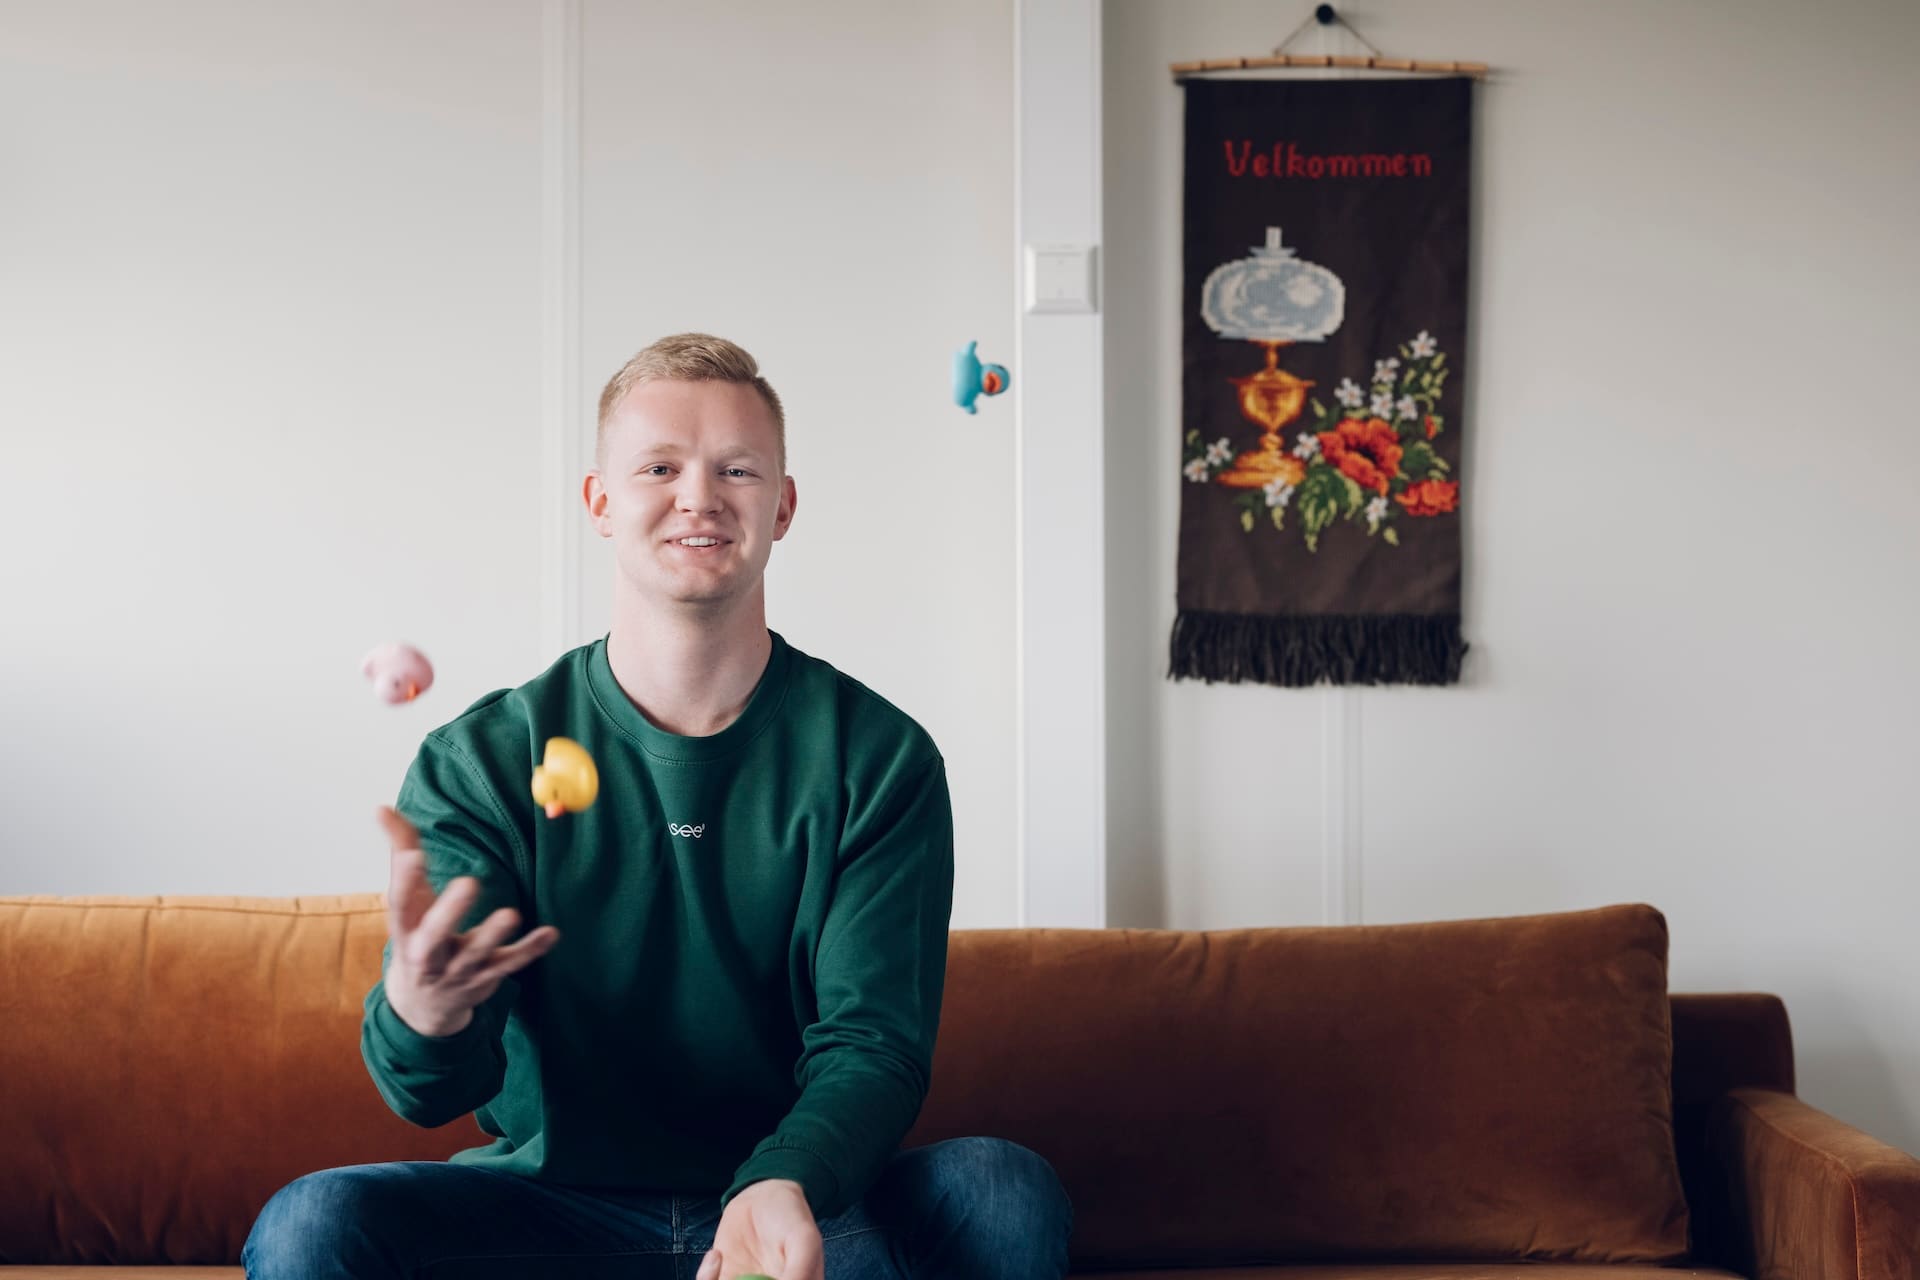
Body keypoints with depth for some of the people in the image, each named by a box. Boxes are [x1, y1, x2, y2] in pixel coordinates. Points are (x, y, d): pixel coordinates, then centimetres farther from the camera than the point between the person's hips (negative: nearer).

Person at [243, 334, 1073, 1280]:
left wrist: (787, 1186, -30)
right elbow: (433, 1091, -9)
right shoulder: (479, 761, -3)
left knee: (1003, 1194, -28)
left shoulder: (879, 758, -2)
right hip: (554, 1199, 0)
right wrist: (423, 1012, -35)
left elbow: (871, 1041, -7)